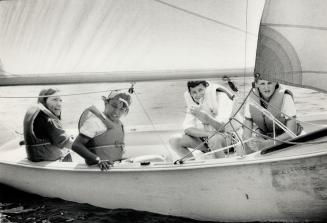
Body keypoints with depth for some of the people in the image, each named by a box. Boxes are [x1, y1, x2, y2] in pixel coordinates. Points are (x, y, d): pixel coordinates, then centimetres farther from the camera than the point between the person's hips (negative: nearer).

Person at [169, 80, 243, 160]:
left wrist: (204, 116, -46)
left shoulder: (221, 97, -17)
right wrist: (208, 133, -29)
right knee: (174, 140, -12)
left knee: (214, 139, -40)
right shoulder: (192, 102, -2)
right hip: (205, 137, 5)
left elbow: (222, 127, -29)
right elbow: (187, 129, -12)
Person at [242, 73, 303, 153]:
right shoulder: (252, 99, -9)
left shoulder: (285, 98, -21)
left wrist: (265, 144, -34)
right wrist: (250, 142, -31)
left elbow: (291, 133, -23)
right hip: (264, 136, 3)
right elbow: (246, 132, -7)